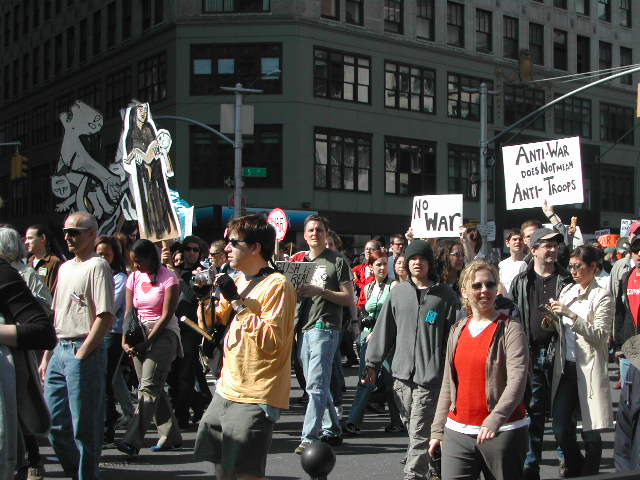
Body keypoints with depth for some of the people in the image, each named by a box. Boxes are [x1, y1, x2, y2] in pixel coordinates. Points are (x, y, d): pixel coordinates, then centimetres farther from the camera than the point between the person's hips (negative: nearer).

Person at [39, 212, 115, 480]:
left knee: (84, 427, -2)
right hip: (59, 351, 8)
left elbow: (106, 317, -16)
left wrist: (81, 354, -16)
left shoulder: (97, 266, -8)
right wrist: (47, 356, 17)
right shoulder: (65, 268, 18)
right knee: (54, 422, 12)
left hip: (84, 352, -8)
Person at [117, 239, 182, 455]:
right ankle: (171, 436, 16)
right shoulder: (134, 277, 10)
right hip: (139, 335, 6)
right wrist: (125, 341, -7)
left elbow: (167, 315, -12)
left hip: (163, 334, -6)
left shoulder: (168, 278, -8)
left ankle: (133, 440, -23)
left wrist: (147, 342, -16)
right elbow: (129, 312, 7)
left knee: (149, 387, -16)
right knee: (155, 388, 7)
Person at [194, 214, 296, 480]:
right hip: (227, 389, 9)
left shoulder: (277, 285, -14)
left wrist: (237, 301, -22)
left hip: (255, 398, -9)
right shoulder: (238, 281, 12)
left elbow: (271, 341, -24)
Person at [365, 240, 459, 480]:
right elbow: (384, 330, 13)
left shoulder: (445, 295, 0)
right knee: (411, 427, 11)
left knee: (419, 433, -6)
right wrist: (372, 363, 11)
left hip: (429, 377, -4)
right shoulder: (398, 293, 10)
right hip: (401, 373, 4)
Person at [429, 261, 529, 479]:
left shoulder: (510, 329, -5)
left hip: (503, 432, -4)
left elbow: (517, 380, -17)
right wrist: (437, 430, 14)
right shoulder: (458, 330, 11)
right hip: (458, 432, 4)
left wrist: (494, 420, -31)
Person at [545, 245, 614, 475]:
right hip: (565, 367, 5)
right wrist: (554, 321, -1)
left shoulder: (602, 297, -6)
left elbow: (599, 335, -14)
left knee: (590, 432, 3)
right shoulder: (567, 291, 10)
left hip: (588, 369, -5)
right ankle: (575, 471, 25)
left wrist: (571, 314, -21)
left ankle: (589, 474, 21)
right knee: (561, 429, 2)